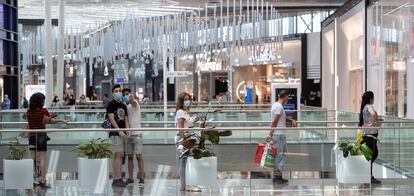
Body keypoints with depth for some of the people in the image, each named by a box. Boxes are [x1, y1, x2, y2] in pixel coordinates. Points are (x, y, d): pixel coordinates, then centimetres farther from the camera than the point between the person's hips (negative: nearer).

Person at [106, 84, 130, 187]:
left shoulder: (123, 106, 19)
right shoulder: (111, 104, -3)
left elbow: (126, 119, 15)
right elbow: (111, 119, -11)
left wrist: (127, 130, -3)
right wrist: (119, 131, -17)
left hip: (122, 133, 8)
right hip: (115, 133, -8)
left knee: (118, 156, 7)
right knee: (119, 155, -13)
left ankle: (115, 179, 11)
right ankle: (117, 179, -13)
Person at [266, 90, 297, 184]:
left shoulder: (276, 105, 14)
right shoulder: (279, 107, -17)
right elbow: (274, 122, -20)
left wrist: (292, 120, 14)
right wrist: (270, 134, -21)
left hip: (280, 135, 10)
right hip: (279, 135, -10)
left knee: (284, 154, 14)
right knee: (278, 156, -4)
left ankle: (278, 175, 16)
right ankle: (276, 176, 2)